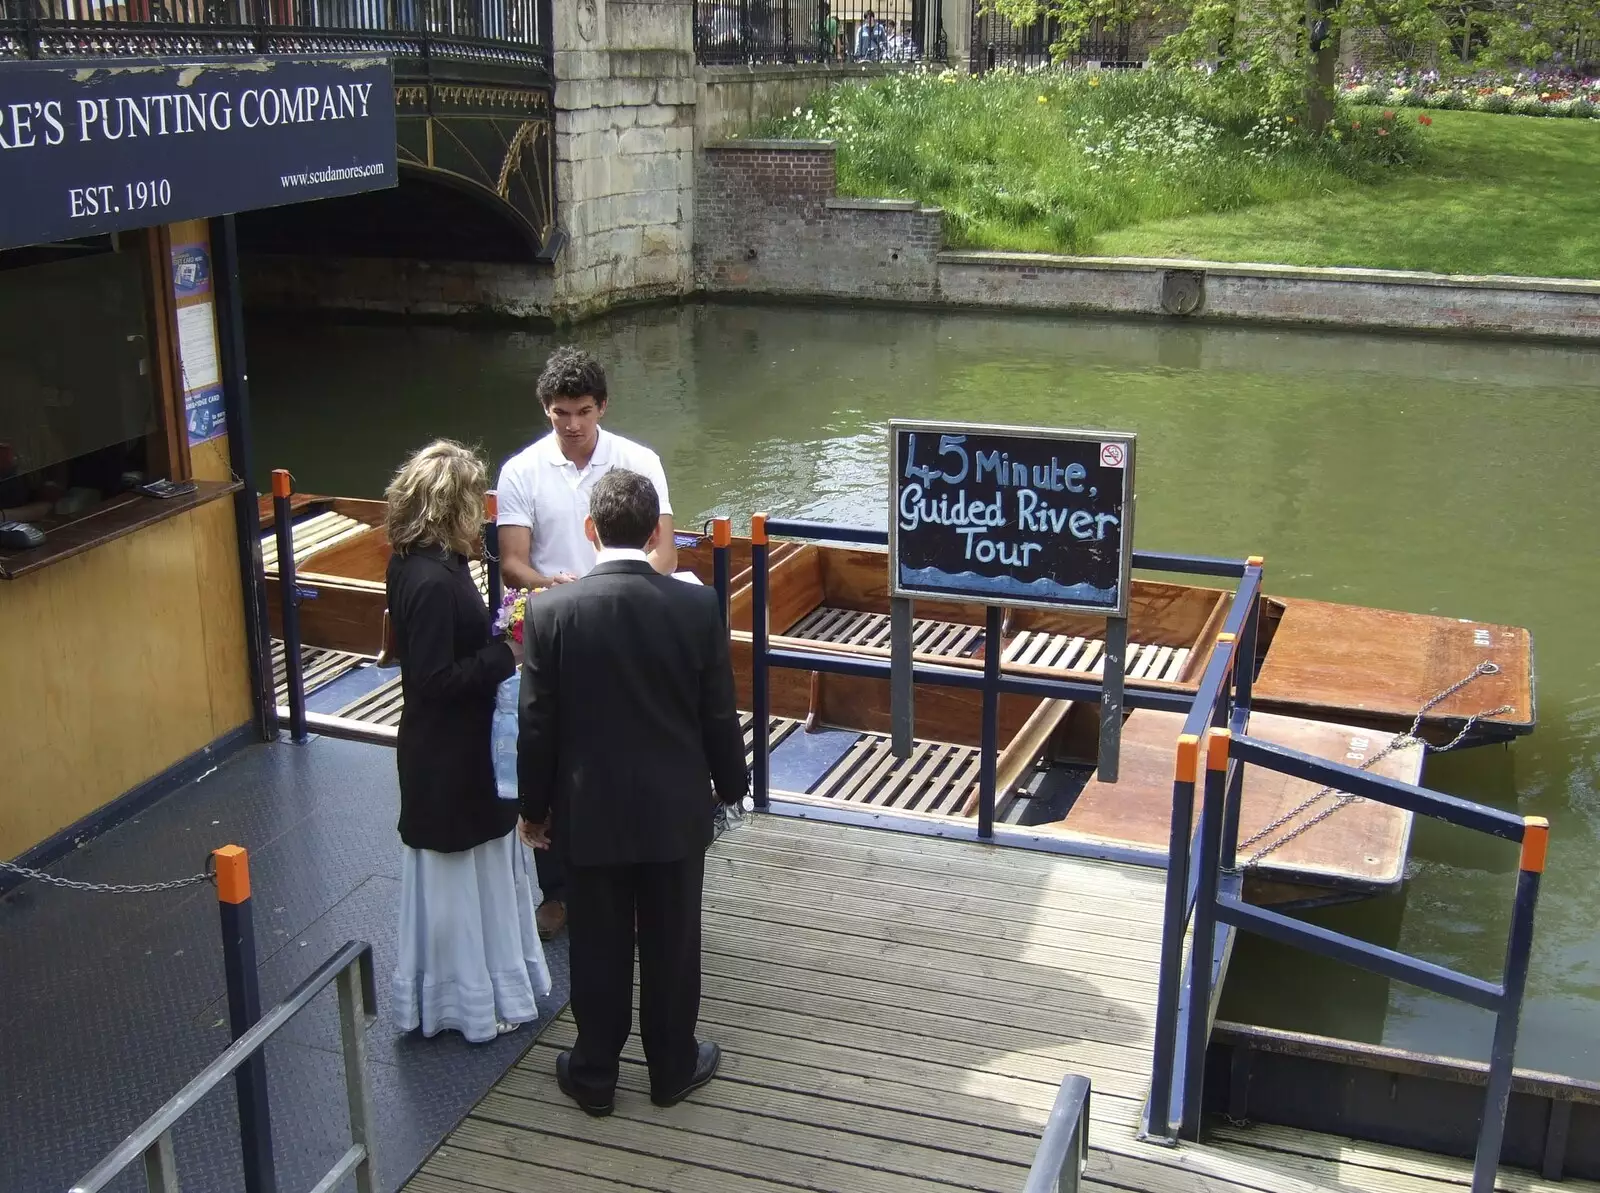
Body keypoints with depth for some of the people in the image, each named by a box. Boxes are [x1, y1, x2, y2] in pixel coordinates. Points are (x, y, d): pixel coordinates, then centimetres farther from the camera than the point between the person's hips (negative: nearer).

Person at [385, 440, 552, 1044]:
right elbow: (436, 681, -27)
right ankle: (462, 999, 23)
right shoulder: (432, 581, -27)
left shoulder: (427, 566, 3)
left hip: (461, 750, 10)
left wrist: (500, 636, 0)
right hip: (446, 761, -10)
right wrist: (507, 654, -20)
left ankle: (481, 981, 37)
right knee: (455, 877, 7)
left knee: (478, 870, 22)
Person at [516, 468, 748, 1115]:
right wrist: (730, 784, 12)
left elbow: (536, 725, -7)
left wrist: (534, 807, 7)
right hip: (676, 811, 0)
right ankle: (673, 1067, 32)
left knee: (598, 948, 14)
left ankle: (594, 1074, 30)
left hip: (589, 813, 0)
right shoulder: (697, 606, -12)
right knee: (672, 945, 16)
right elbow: (719, 715, -5)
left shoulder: (551, 611, -13)